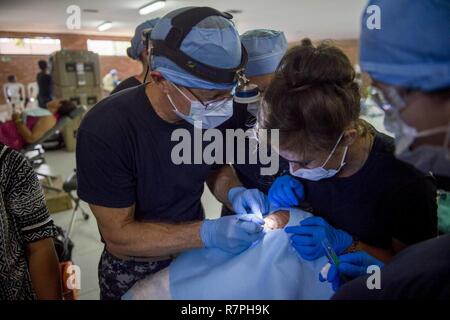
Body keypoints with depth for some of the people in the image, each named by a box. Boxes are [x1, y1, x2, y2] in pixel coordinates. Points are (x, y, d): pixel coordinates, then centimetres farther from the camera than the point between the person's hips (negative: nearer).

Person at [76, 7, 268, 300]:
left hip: (195, 256, 4)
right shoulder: (105, 130, -30)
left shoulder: (214, 115, -16)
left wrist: (234, 192, -20)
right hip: (134, 271, -3)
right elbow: (118, 235, -25)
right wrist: (206, 233, -36)